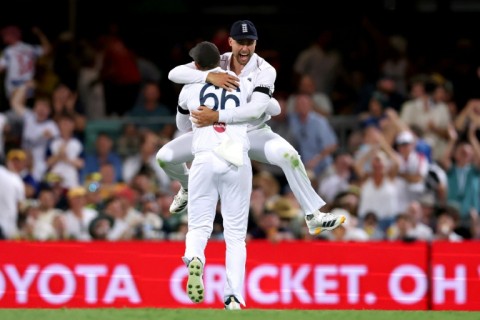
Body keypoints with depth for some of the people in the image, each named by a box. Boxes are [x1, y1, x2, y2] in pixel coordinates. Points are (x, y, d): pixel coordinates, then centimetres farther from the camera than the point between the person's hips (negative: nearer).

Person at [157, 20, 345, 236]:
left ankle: (313, 216, -27)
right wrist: (209, 76, -39)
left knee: (288, 155, -33)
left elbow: (257, 109, -36)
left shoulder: (264, 71, -20)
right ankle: (188, 188, 27)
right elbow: (174, 73, -22)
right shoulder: (217, 63, -11)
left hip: (253, 134, -3)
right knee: (165, 156, -9)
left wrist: (217, 116, -46)